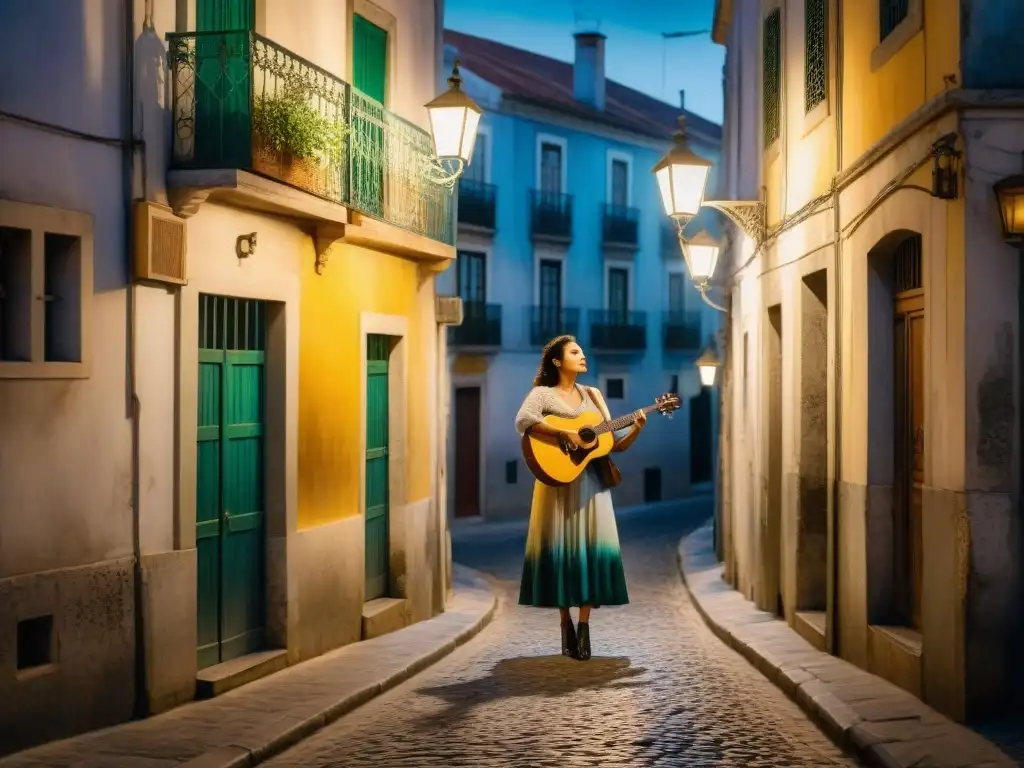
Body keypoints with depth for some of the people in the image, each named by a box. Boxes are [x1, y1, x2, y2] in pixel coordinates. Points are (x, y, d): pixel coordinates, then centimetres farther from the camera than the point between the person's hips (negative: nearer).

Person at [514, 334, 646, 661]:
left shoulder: (592, 395, 15)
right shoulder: (542, 393, 1)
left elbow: (615, 444, 13)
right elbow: (523, 421, -22)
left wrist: (636, 429, -5)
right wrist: (565, 433, -26)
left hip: (591, 480, 4)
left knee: (591, 547, -5)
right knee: (561, 547, -1)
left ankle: (583, 625, -2)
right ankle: (566, 625, 9)